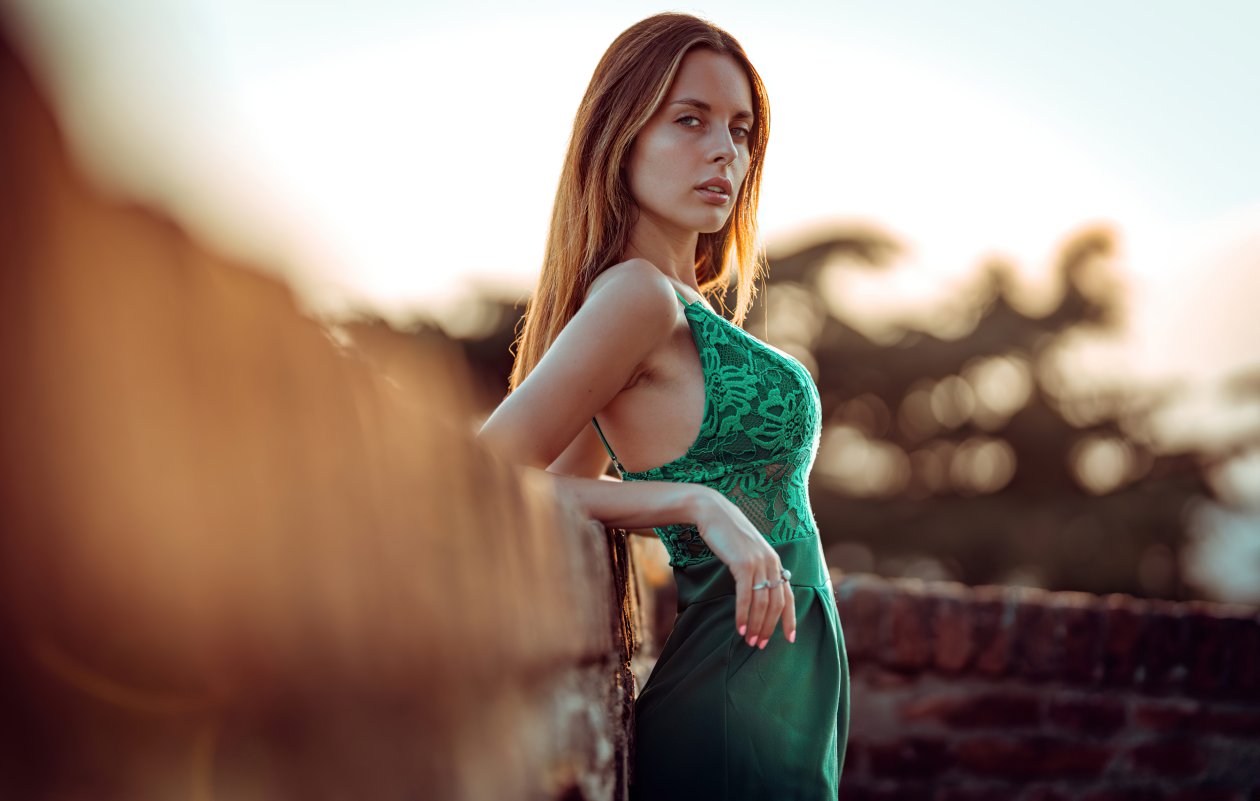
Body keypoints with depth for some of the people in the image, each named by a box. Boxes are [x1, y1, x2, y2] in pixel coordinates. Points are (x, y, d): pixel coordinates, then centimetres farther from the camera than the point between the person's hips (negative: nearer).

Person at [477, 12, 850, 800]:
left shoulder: (683, 308, 14)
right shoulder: (636, 294, -13)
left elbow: (561, 480, 20)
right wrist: (698, 505, -20)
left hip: (785, 695, 9)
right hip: (738, 701, -9)